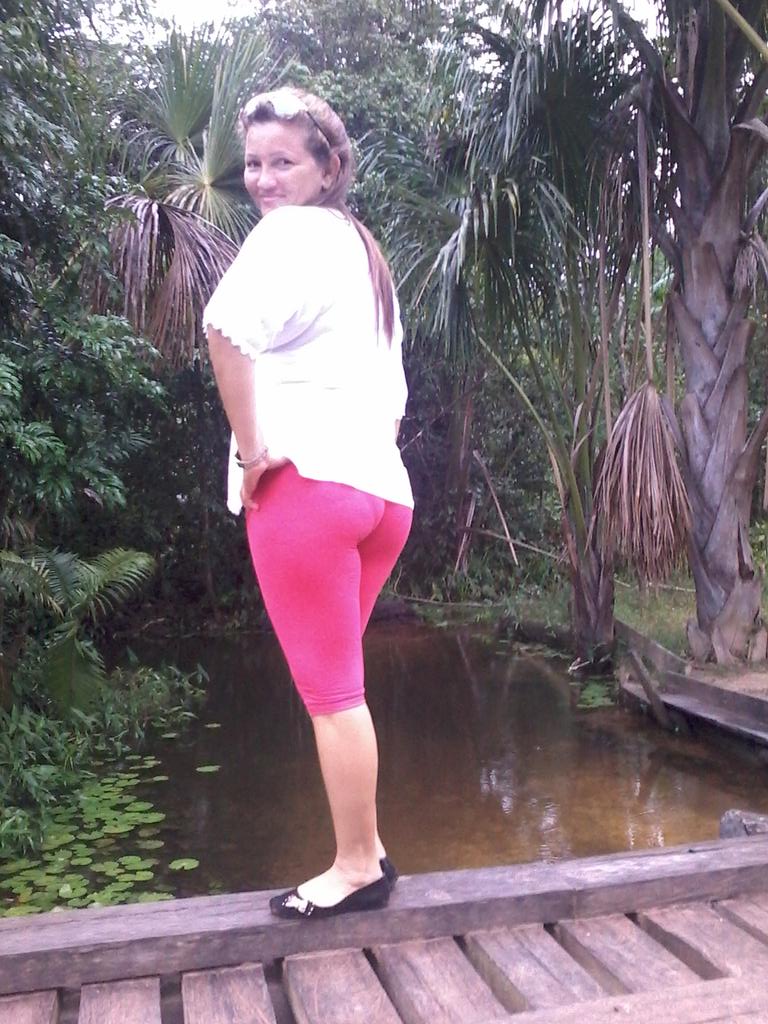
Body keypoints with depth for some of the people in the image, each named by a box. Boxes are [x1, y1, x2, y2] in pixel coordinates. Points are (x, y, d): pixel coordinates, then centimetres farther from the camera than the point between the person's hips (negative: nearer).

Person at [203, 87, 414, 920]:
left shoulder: (294, 230, -3)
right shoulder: (363, 252, 25)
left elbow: (227, 327, -25)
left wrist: (251, 446, -17)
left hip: (305, 479, -9)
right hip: (382, 486, 9)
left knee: (330, 687, -1)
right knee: (335, 682, 15)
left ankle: (357, 866, 10)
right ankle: (364, 850, 23)